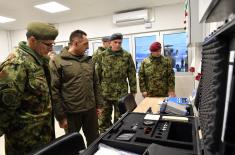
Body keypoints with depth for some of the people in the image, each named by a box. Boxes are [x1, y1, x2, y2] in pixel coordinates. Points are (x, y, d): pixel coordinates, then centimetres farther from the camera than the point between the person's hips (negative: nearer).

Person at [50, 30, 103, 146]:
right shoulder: (57, 61, -10)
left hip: (91, 109, 5)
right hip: (71, 112, -4)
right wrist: (60, 115, -11)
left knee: (94, 140, 19)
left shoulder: (89, 60, 7)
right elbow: (54, 90, -12)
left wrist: (99, 104, 9)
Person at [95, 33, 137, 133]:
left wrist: (133, 91, 0)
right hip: (104, 93, 1)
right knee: (103, 119, 12)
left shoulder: (127, 56, 0)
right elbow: (97, 74, 4)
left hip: (121, 93, -1)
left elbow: (132, 75, 2)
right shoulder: (102, 55, 2)